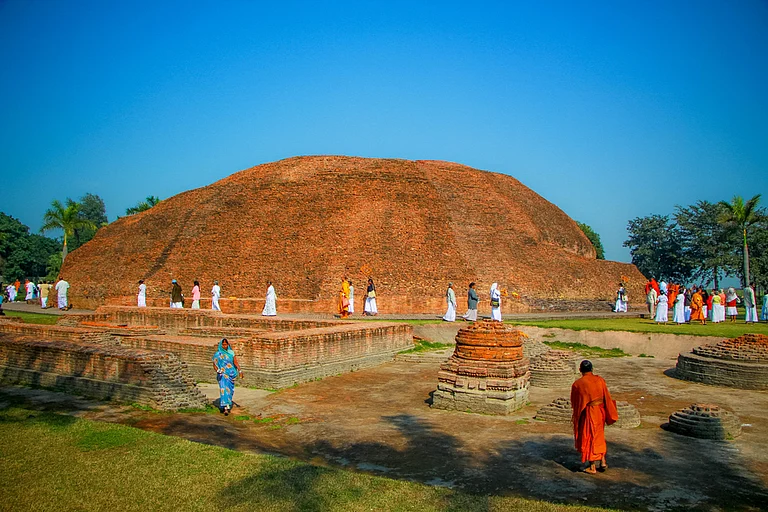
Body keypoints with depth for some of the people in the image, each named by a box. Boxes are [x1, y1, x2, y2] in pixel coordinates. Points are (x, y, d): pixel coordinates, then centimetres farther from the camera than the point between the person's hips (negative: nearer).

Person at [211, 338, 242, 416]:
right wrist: (217, 370, -19)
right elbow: (214, 365, 1)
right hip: (222, 375, -3)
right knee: (224, 389, -14)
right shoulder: (217, 354, 1)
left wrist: (240, 371, -11)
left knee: (230, 390, 8)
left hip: (231, 374, 3)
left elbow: (236, 363, 1)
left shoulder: (231, 353, 4)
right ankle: (226, 407, -18)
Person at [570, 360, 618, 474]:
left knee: (588, 439, 9)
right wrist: (610, 414, 11)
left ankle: (592, 467, 16)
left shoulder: (577, 384, -15)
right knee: (599, 437, 23)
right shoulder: (600, 380, -6)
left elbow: (574, 403, -4)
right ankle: (603, 462, 26)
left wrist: (575, 415, 13)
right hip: (600, 412, 4)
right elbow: (607, 398, 0)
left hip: (587, 414, -4)